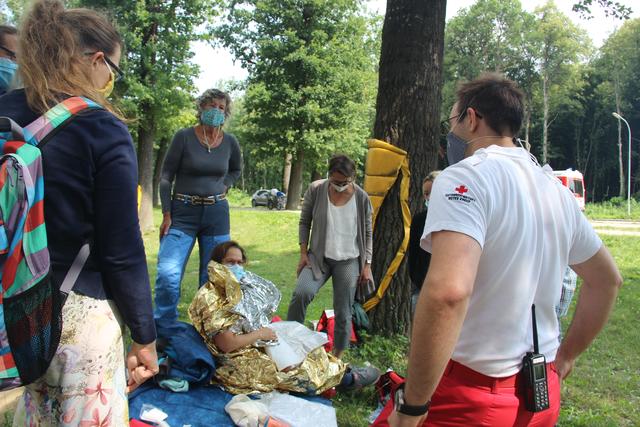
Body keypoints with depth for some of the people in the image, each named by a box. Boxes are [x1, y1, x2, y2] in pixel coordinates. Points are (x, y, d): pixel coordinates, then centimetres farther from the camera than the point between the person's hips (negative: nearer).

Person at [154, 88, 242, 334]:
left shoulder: (230, 143, 4)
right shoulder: (184, 137, -6)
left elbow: (236, 170, 24)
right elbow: (166, 176, -4)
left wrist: (223, 186, 5)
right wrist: (166, 215, -10)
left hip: (217, 214, 3)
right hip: (183, 212, -3)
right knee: (167, 275, -15)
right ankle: (163, 333, 2)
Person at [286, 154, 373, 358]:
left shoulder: (361, 198, -3)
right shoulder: (315, 190, -4)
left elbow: (367, 233, 4)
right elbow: (304, 222, 4)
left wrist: (367, 265, 2)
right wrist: (303, 253, -2)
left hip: (349, 261, 0)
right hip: (319, 256, 0)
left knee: (343, 312, 3)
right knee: (301, 293, -24)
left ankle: (337, 356, 19)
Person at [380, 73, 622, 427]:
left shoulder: (464, 177, -17)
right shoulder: (556, 189, 7)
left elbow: (448, 291, -34)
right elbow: (606, 278, 19)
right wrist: (565, 357, 24)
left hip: (472, 393, -8)